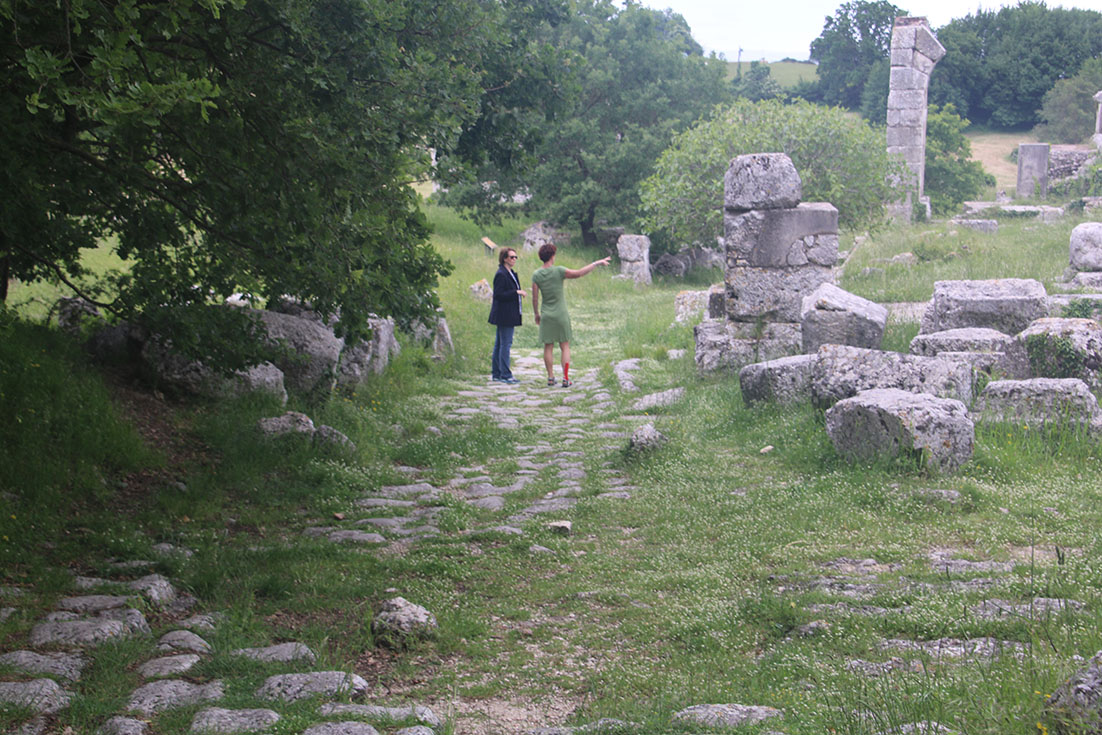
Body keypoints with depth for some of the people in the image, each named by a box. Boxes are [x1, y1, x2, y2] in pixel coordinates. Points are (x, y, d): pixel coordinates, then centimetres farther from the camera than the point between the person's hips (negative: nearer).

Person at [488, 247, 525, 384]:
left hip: (508, 315, 10)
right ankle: (505, 375, -5)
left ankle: (496, 374, 16)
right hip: (504, 315, -10)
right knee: (505, 343, -8)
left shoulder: (510, 274, 17)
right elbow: (498, 295, -20)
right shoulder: (501, 274, -14)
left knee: (499, 344, 12)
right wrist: (516, 292, -20)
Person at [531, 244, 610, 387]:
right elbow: (579, 273, -16)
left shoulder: (536, 275, -4)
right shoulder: (559, 271, -13)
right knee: (565, 347, 5)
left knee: (548, 347, 9)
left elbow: (535, 297, -2)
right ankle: (565, 378, 0)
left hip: (546, 316, 2)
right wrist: (597, 263, -8)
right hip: (561, 315, -2)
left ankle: (550, 377, 9)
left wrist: (536, 314, 12)